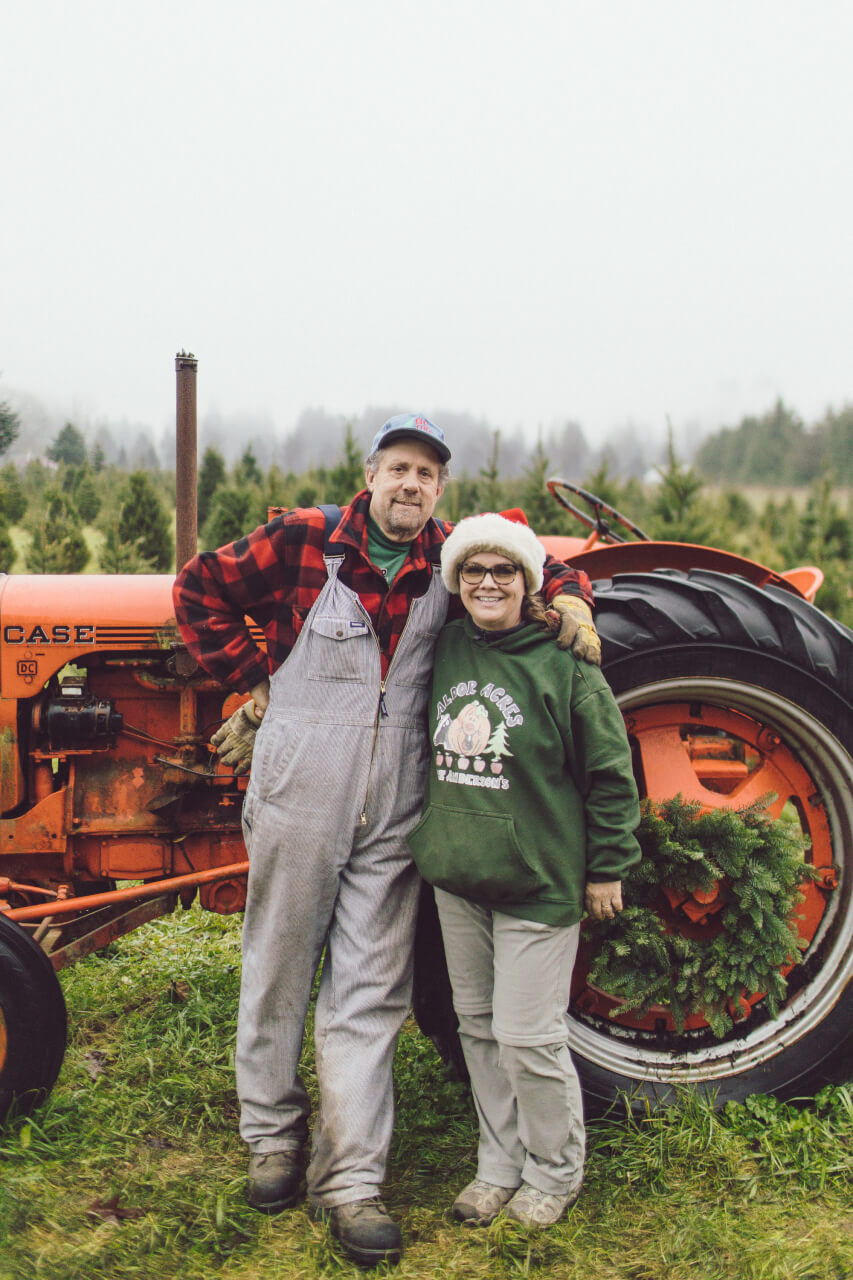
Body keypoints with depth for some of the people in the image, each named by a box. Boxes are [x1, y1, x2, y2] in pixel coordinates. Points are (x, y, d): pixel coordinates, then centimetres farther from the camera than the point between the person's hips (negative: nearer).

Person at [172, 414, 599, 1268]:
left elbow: (535, 562, 19)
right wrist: (257, 680, 1)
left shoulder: (452, 558, 4)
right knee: (280, 970, 11)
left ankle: (351, 1179, 11)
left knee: (369, 994, 3)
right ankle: (273, 1137, 30)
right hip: (298, 791, -2)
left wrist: (569, 595, -3)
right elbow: (200, 591, 5)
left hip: (394, 809, 2)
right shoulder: (301, 542, -4)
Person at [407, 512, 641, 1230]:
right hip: (457, 876, 6)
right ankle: (499, 1166, 32)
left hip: (539, 881, -5)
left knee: (527, 1037, -2)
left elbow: (610, 772, -6)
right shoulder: (443, 650, 4)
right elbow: (429, 751, 22)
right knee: (477, 1024, 15)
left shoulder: (564, 665, -11)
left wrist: (607, 867, -4)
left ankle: (554, 1175, 21)